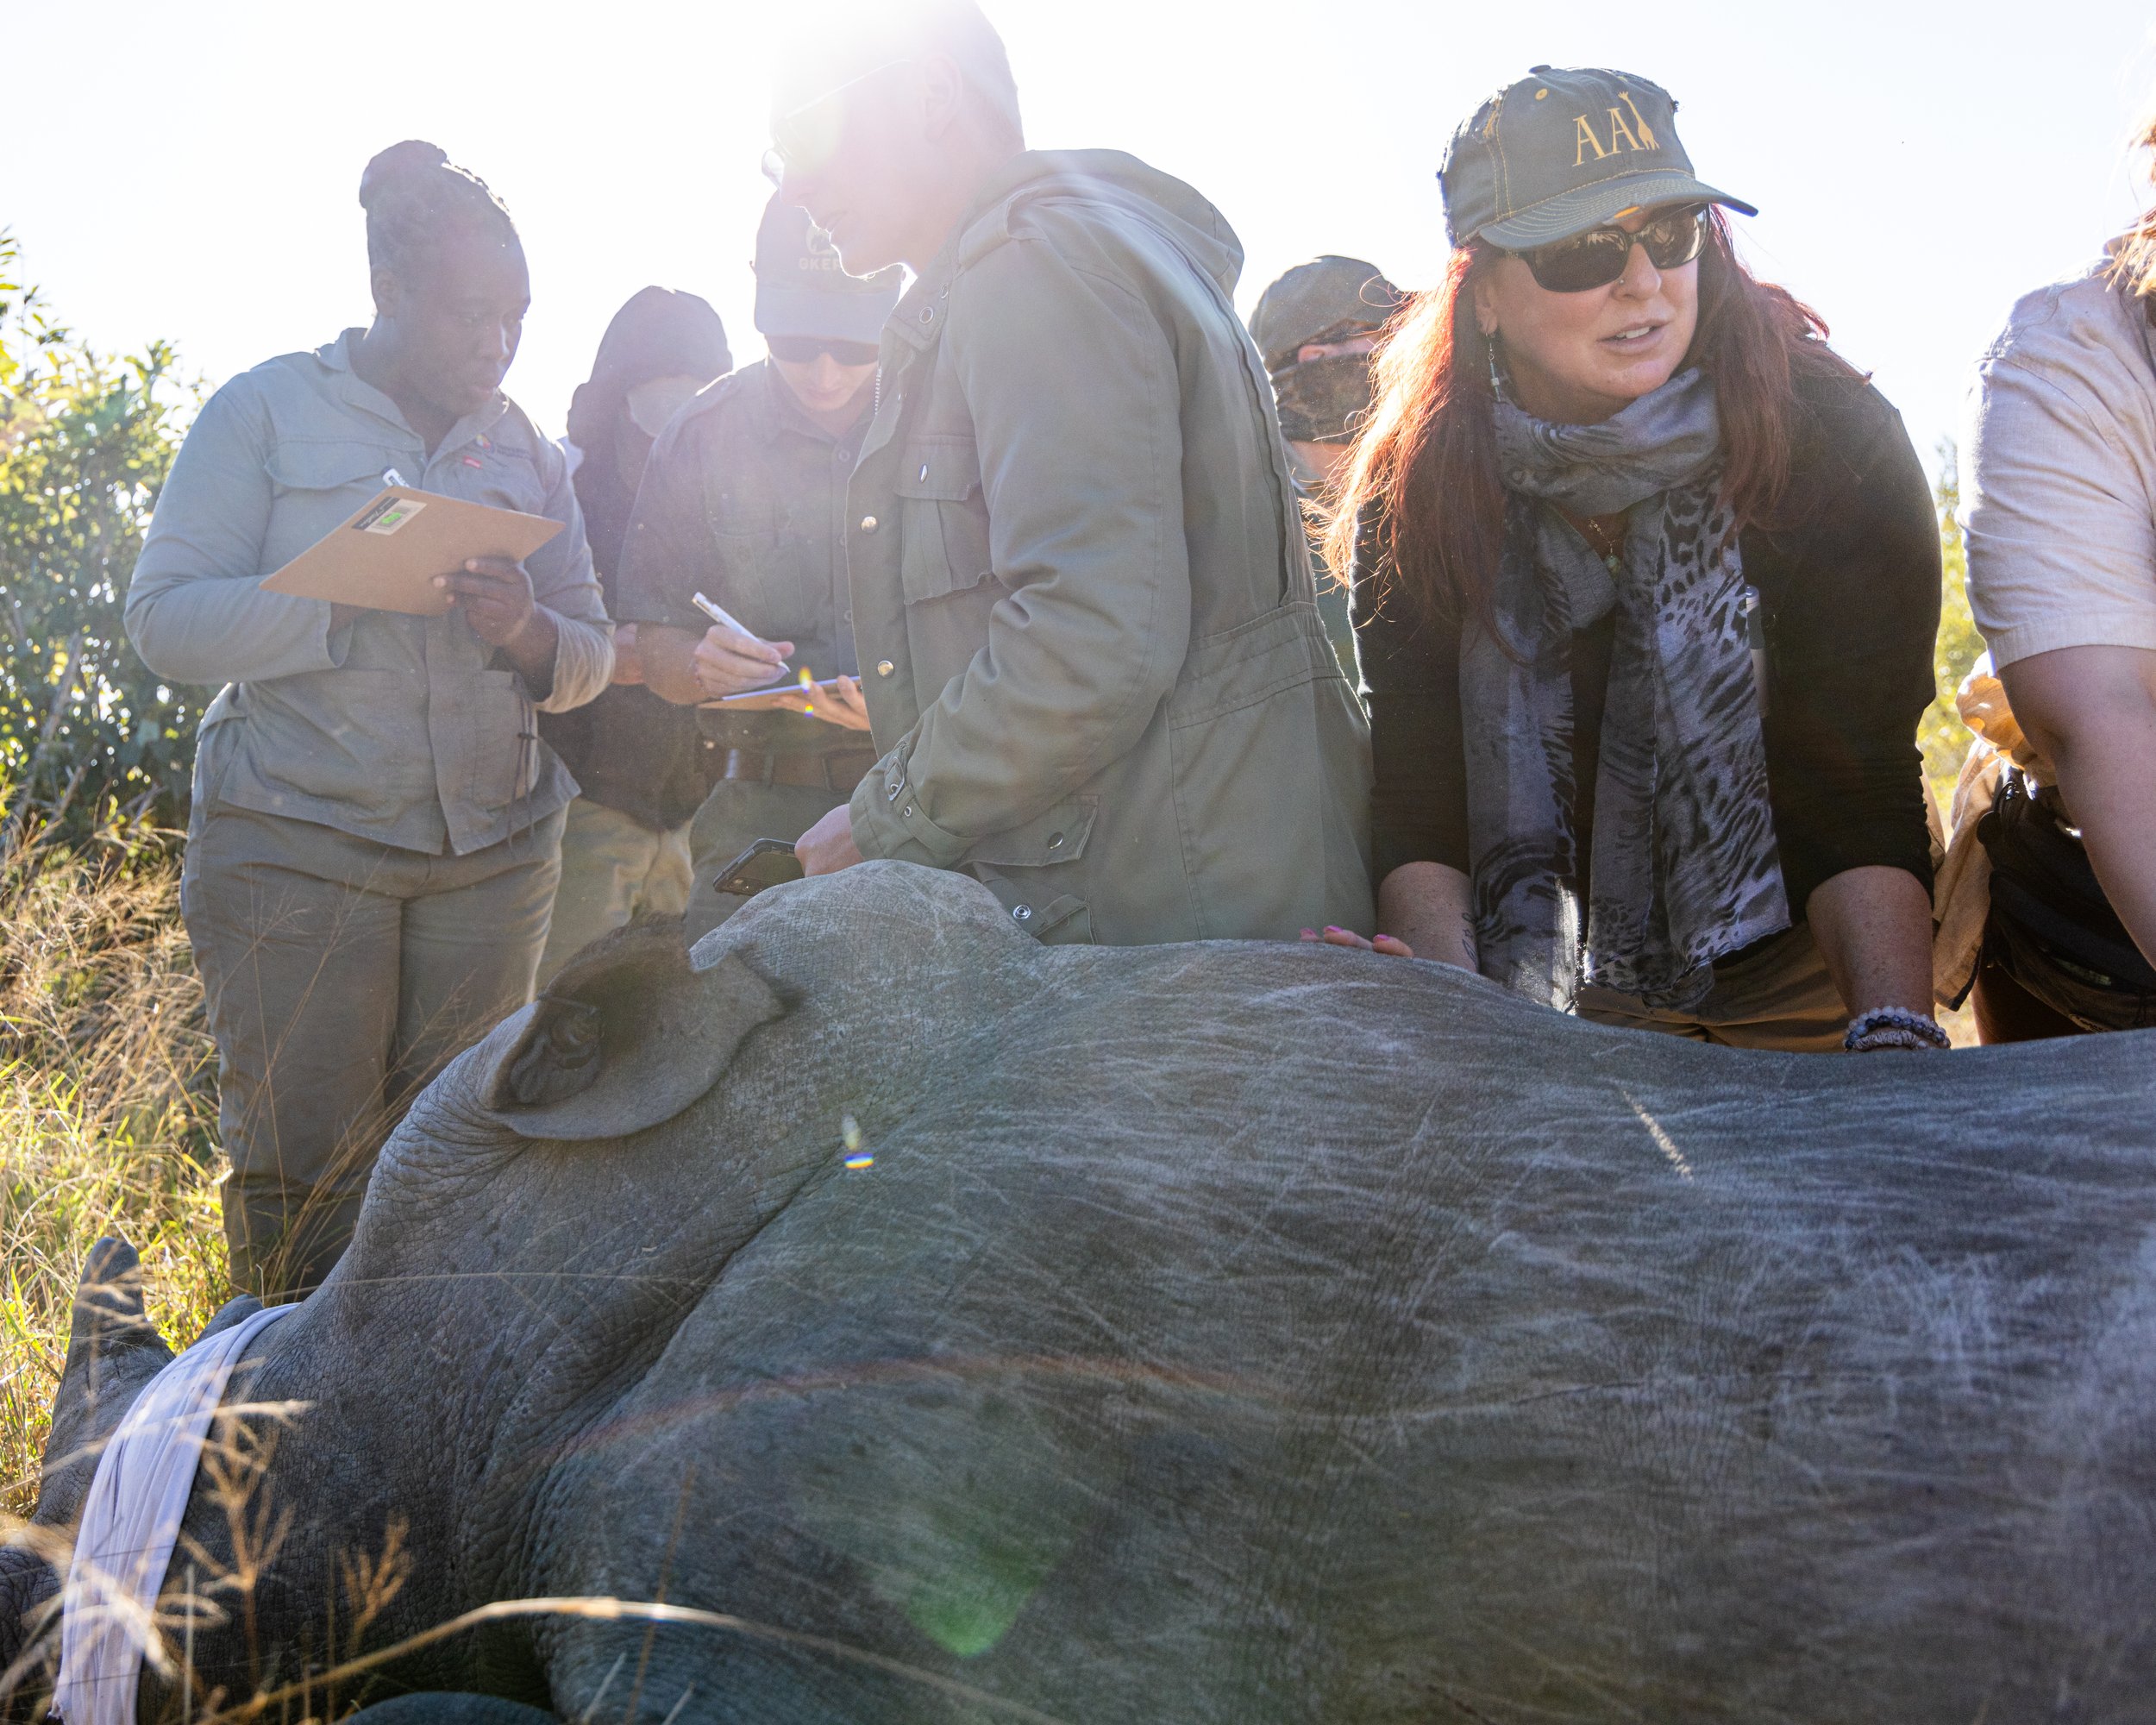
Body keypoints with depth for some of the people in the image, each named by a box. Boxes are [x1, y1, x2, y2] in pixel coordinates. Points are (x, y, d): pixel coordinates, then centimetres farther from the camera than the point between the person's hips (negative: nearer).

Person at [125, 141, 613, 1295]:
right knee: (301, 1165, 1)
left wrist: (527, 632, -12)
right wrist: (360, 598, -20)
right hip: (294, 845, -3)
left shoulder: (526, 451, 13)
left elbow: (590, 659, 12)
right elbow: (164, 620, -7)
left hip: (493, 848, 4)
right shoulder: (267, 411, 2)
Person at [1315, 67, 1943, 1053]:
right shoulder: (1412, 492, -9)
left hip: (1800, 995, -3)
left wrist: (1895, 1039, -35)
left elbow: (1861, 790, -20)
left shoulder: (1834, 441, -15)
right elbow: (1420, 800, -12)